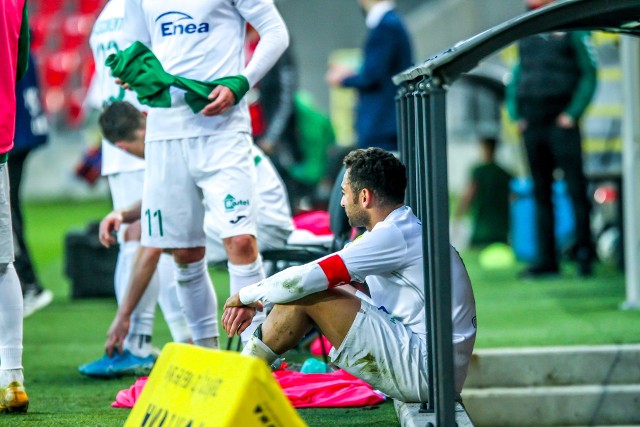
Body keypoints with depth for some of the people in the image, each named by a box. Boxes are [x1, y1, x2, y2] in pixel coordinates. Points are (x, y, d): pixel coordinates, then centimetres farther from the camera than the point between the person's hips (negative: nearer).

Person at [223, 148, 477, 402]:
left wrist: (247, 295, -2)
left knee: (305, 295, -11)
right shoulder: (404, 229, 16)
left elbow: (309, 278, -18)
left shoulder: (395, 236, -16)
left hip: (424, 370, -10)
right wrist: (254, 303, 13)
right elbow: (323, 276, 20)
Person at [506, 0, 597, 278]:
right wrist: (515, 113, 8)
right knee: (540, 192, 6)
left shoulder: (571, 26, -1)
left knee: (575, 187, -8)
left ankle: (584, 254, -4)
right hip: (532, 124, 6)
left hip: (561, 122, -6)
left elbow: (589, 73, -3)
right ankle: (546, 260, 9)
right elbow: (517, 75, 20)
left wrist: (573, 112, -11)